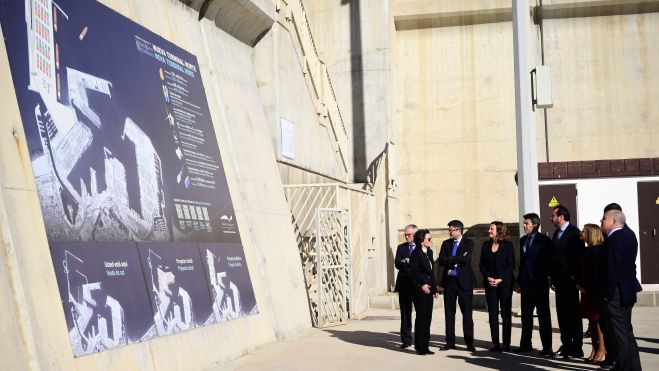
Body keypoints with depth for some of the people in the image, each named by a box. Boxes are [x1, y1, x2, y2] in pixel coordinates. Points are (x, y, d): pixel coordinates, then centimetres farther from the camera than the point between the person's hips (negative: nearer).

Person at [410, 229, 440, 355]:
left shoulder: (429, 252, 13)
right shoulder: (416, 253, -11)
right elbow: (414, 271, -13)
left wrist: (435, 289, 16)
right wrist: (422, 284, -16)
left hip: (428, 288, 8)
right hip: (420, 289, -8)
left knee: (428, 317, 8)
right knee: (421, 317, -4)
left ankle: (424, 346, 15)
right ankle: (419, 346, 5)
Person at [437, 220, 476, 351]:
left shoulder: (468, 243, -2)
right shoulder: (446, 243, 10)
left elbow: (465, 260, -18)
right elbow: (441, 261, -3)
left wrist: (450, 260, -7)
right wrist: (458, 259, -11)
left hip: (464, 281, -4)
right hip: (449, 281, 4)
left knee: (467, 313, -1)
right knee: (449, 312, 7)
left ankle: (469, 343, 6)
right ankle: (450, 342, 14)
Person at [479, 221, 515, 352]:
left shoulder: (507, 245, -2)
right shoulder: (486, 245, 10)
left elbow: (511, 265, -5)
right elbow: (482, 264, 9)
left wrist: (500, 279, -13)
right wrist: (488, 277, -6)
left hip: (504, 283, -4)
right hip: (490, 283, 4)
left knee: (506, 313, 1)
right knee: (492, 313, 3)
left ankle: (506, 343, 5)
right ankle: (495, 343, 7)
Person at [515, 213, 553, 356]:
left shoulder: (544, 240, -6)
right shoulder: (523, 240, 13)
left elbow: (548, 261, -7)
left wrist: (546, 277, -12)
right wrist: (520, 280, 10)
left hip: (539, 282, -6)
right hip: (525, 282, 7)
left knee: (543, 315, -1)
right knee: (526, 315, 11)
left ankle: (547, 347, 2)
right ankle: (526, 344, 18)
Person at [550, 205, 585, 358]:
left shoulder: (574, 233, -11)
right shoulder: (557, 233, 14)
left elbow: (579, 256, -15)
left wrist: (574, 277, -16)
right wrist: (553, 278, 11)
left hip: (569, 280, -8)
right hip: (559, 280, 8)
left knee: (573, 313, -2)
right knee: (562, 313, 9)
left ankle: (577, 347, 4)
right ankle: (566, 345, 16)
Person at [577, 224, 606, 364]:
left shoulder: (596, 251, -14)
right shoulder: (587, 250, 12)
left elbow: (595, 273, -17)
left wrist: (588, 289, -14)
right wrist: (579, 284, 3)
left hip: (595, 292, -9)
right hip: (587, 291, 9)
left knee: (598, 321, -3)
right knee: (592, 321, 12)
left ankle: (602, 350, 3)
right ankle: (595, 350, 18)